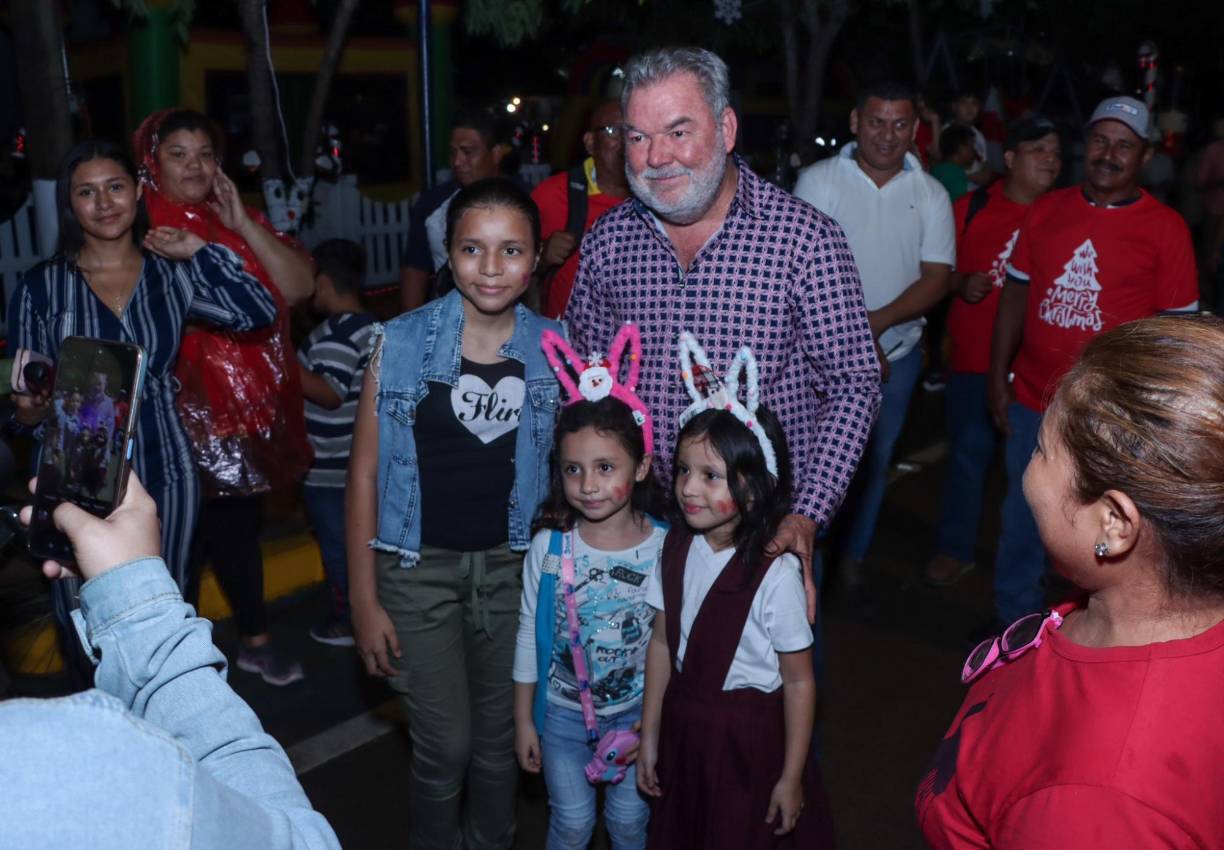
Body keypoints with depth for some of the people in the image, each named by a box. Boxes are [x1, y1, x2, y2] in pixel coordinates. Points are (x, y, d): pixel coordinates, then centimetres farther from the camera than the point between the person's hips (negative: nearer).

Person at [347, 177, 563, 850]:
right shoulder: (401, 344, -10)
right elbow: (364, 474, -6)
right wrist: (363, 599, -6)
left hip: (511, 565, 2)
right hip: (420, 567, -2)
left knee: (498, 737, 16)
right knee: (444, 745, 5)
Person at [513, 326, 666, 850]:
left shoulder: (665, 547, -18)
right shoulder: (549, 546, -17)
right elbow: (529, 634, -6)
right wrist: (523, 720, -1)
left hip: (637, 711, 0)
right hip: (562, 711, 0)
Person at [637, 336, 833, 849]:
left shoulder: (774, 574, -23)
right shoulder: (676, 548, -6)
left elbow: (799, 681, -15)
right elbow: (662, 642, 3)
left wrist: (791, 777, -9)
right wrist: (649, 737, 8)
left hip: (750, 735, -5)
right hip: (684, 725, 5)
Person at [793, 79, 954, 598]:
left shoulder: (930, 194, 1)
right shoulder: (818, 180, -6)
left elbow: (937, 279, -4)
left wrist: (877, 321, -19)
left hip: (898, 350, 3)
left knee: (875, 460, 14)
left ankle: (853, 556, 32)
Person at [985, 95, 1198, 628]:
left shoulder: (1165, 229, -6)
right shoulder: (1046, 210, 3)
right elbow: (1016, 292, 7)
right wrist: (997, 375, 4)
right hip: (1031, 402, 3)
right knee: (1021, 519, 17)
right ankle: (1013, 618, 37)